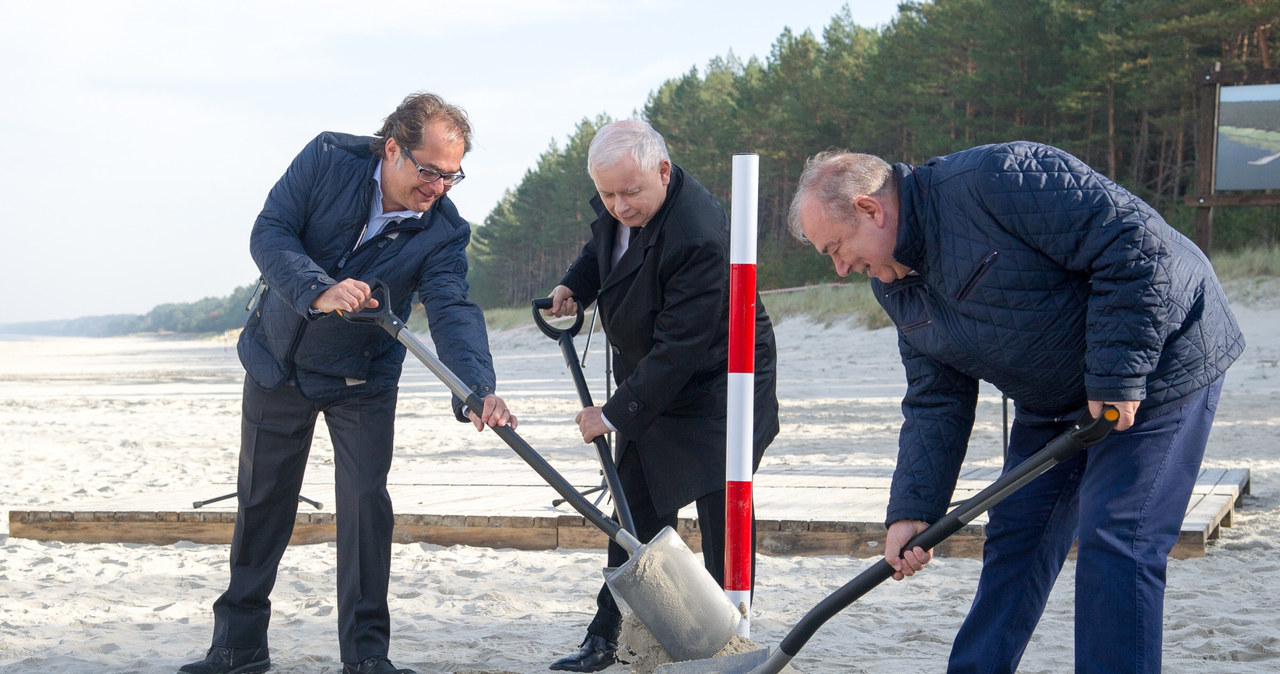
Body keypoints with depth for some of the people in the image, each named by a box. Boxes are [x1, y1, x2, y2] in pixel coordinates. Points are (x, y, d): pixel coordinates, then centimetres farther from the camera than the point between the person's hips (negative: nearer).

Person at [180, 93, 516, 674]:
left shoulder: (444, 230, -18)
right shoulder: (328, 159, -18)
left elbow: (453, 310, -30)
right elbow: (270, 233, -22)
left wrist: (477, 389, -49)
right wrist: (318, 291, -41)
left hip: (362, 380, 0)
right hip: (277, 360, 1)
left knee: (366, 503, -7)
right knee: (261, 501, 9)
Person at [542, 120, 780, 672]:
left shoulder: (700, 237, -32)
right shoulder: (617, 208, -5)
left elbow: (679, 348, -30)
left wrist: (614, 415, -24)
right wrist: (575, 285, 1)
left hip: (713, 384, -8)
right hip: (648, 380, 8)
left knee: (722, 520, -8)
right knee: (636, 512, 11)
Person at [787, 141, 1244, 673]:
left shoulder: (997, 178, -27)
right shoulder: (896, 286, 2)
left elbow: (1135, 241, -28)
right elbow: (935, 404, 4)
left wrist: (1116, 375, -25)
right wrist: (912, 510, -6)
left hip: (1157, 364, -8)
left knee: (1114, 545, -12)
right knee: (1014, 538, 9)